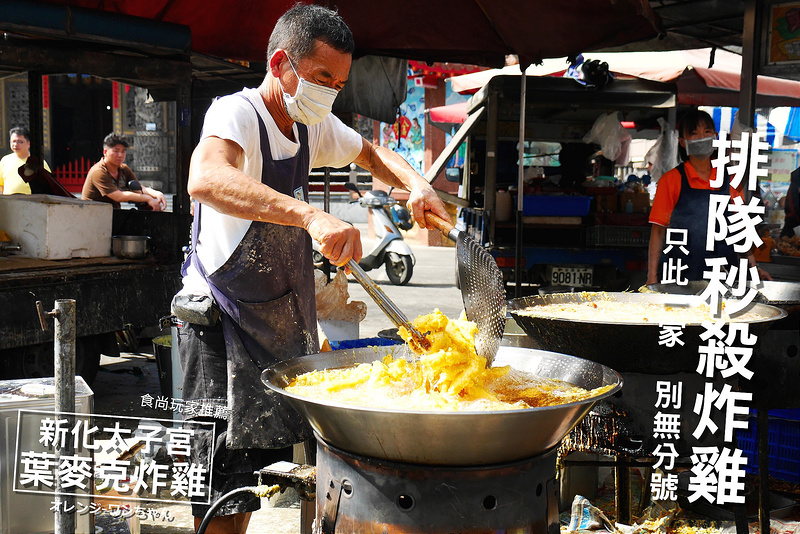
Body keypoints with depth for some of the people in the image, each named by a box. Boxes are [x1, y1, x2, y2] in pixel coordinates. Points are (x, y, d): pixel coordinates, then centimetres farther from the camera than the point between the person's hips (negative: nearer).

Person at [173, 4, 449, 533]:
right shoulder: (237, 113, -20)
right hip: (226, 319, -8)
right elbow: (206, 180, -42)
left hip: (283, 317, 8)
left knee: (254, 462, 18)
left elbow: (371, 154, 23)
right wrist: (312, 216, -55)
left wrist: (415, 184, 1)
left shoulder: (312, 125, 5)